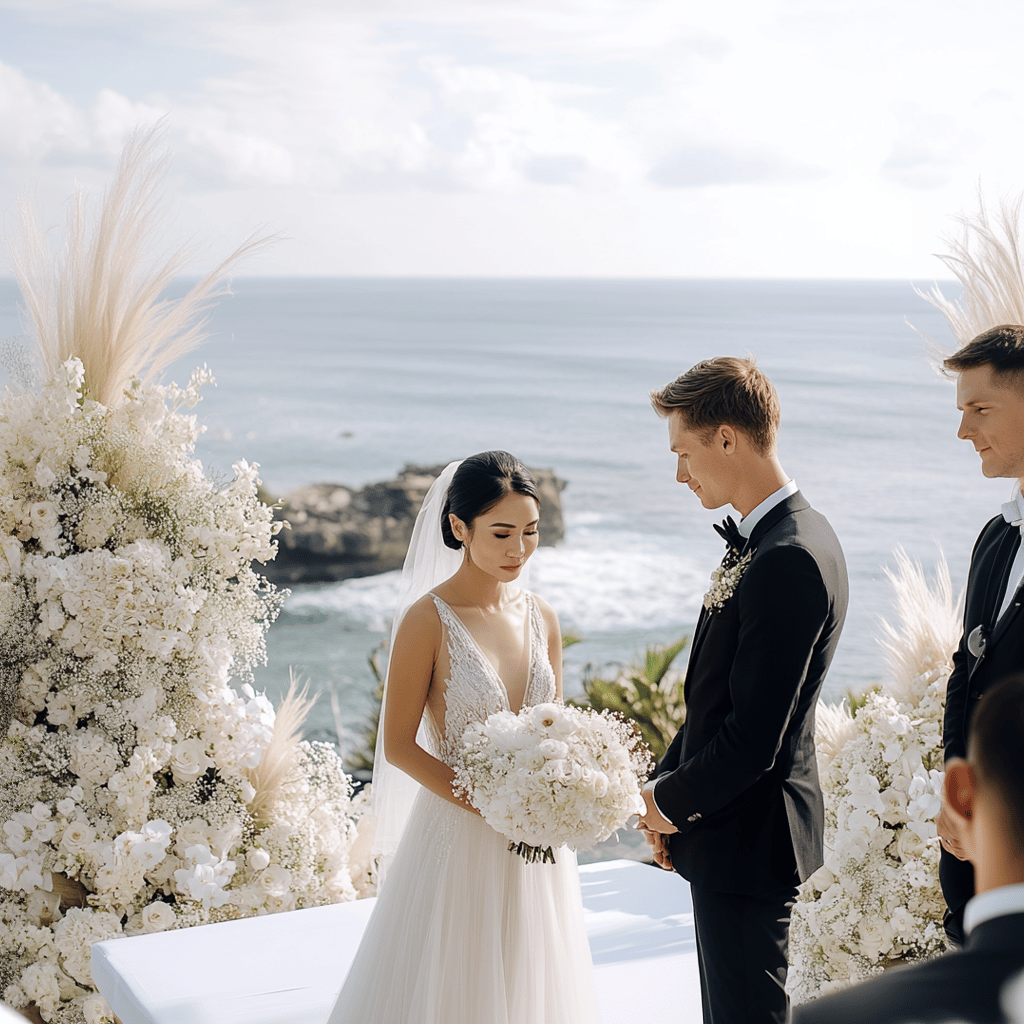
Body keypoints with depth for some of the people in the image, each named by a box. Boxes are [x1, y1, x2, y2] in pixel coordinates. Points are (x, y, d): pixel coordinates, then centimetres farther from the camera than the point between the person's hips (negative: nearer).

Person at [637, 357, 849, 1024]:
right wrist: (667, 783, 5)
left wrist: (672, 800, -10)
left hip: (747, 838, -10)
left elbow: (754, 739, -26)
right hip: (736, 825, 10)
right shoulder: (775, 536, 7)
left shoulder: (787, 562, -26)